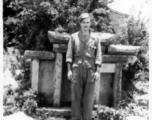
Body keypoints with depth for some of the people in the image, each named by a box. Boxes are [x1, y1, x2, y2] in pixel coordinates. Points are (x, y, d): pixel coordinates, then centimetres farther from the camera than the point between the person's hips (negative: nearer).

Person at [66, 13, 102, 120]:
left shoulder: (95, 38, 5)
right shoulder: (74, 37, 6)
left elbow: (98, 56, 2)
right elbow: (69, 54, 4)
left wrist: (97, 71, -7)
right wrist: (69, 70, -4)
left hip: (90, 70, 0)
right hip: (76, 69, 0)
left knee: (89, 97, 0)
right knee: (76, 95, 1)